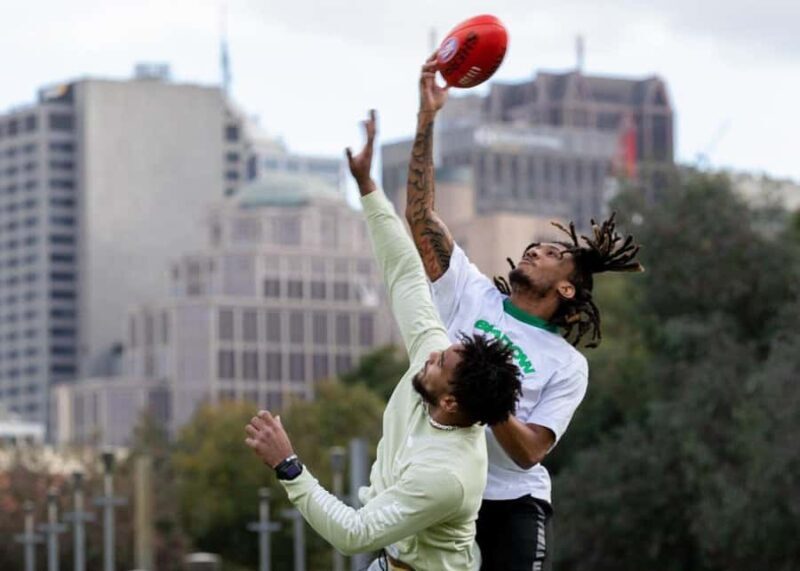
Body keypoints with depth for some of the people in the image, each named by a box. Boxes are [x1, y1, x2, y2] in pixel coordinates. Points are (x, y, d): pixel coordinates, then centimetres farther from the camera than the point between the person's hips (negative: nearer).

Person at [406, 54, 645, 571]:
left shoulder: (568, 365, 2)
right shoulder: (472, 293, 7)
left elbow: (529, 452, -9)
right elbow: (420, 216, -1)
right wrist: (427, 119, -9)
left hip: (513, 504, -1)